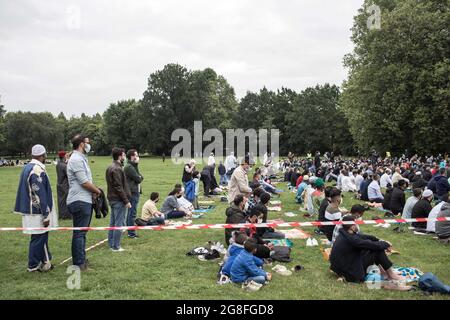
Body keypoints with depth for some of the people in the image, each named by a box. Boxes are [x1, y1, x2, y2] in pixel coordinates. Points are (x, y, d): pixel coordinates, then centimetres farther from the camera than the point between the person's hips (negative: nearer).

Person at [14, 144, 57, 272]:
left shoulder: (27, 167, 10)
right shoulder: (38, 170, -20)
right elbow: (41, 195, -21)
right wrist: (46, 215, -16)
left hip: (30, 209, 10)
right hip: (37, 212, -10)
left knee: (42, 236, 17)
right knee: (38, 238, 2)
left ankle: (45, 261, 26)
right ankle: (33, 266, 12)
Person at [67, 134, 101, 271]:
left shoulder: (81, 158, 18)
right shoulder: (76, 159, -15)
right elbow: (84, 182, -19)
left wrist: (93, 191, 3)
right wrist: (97, 191, -5)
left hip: (85, 201, 11)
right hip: (79, 202, -11)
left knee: (82, 232, 17)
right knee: (79, 233, -5)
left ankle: (82, 259, 27)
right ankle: (79, 264, 0)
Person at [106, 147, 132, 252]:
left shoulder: (110, 168, 13)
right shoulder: (117, 169, -18)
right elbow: (119, 187, -21)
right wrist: (126, 201, -18)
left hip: (112, 199, 10)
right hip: (119, 200, -10)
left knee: (113, 222, 16)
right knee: (119, 223, -4)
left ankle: (111, 244, 23)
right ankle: (116, 247, 0)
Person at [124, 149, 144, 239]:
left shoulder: (132, 166, 18)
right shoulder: (129, 167, -15)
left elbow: (140, 178, 17)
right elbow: (138, 179, -16)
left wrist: (140, 177, -3)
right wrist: (141, 177, 3)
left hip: (134, 192, 11)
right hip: (133, 192, -11)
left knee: (130, 212, 15)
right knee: (132, 213, -7)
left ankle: (130, 232, 23)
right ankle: (131, 233, -3)